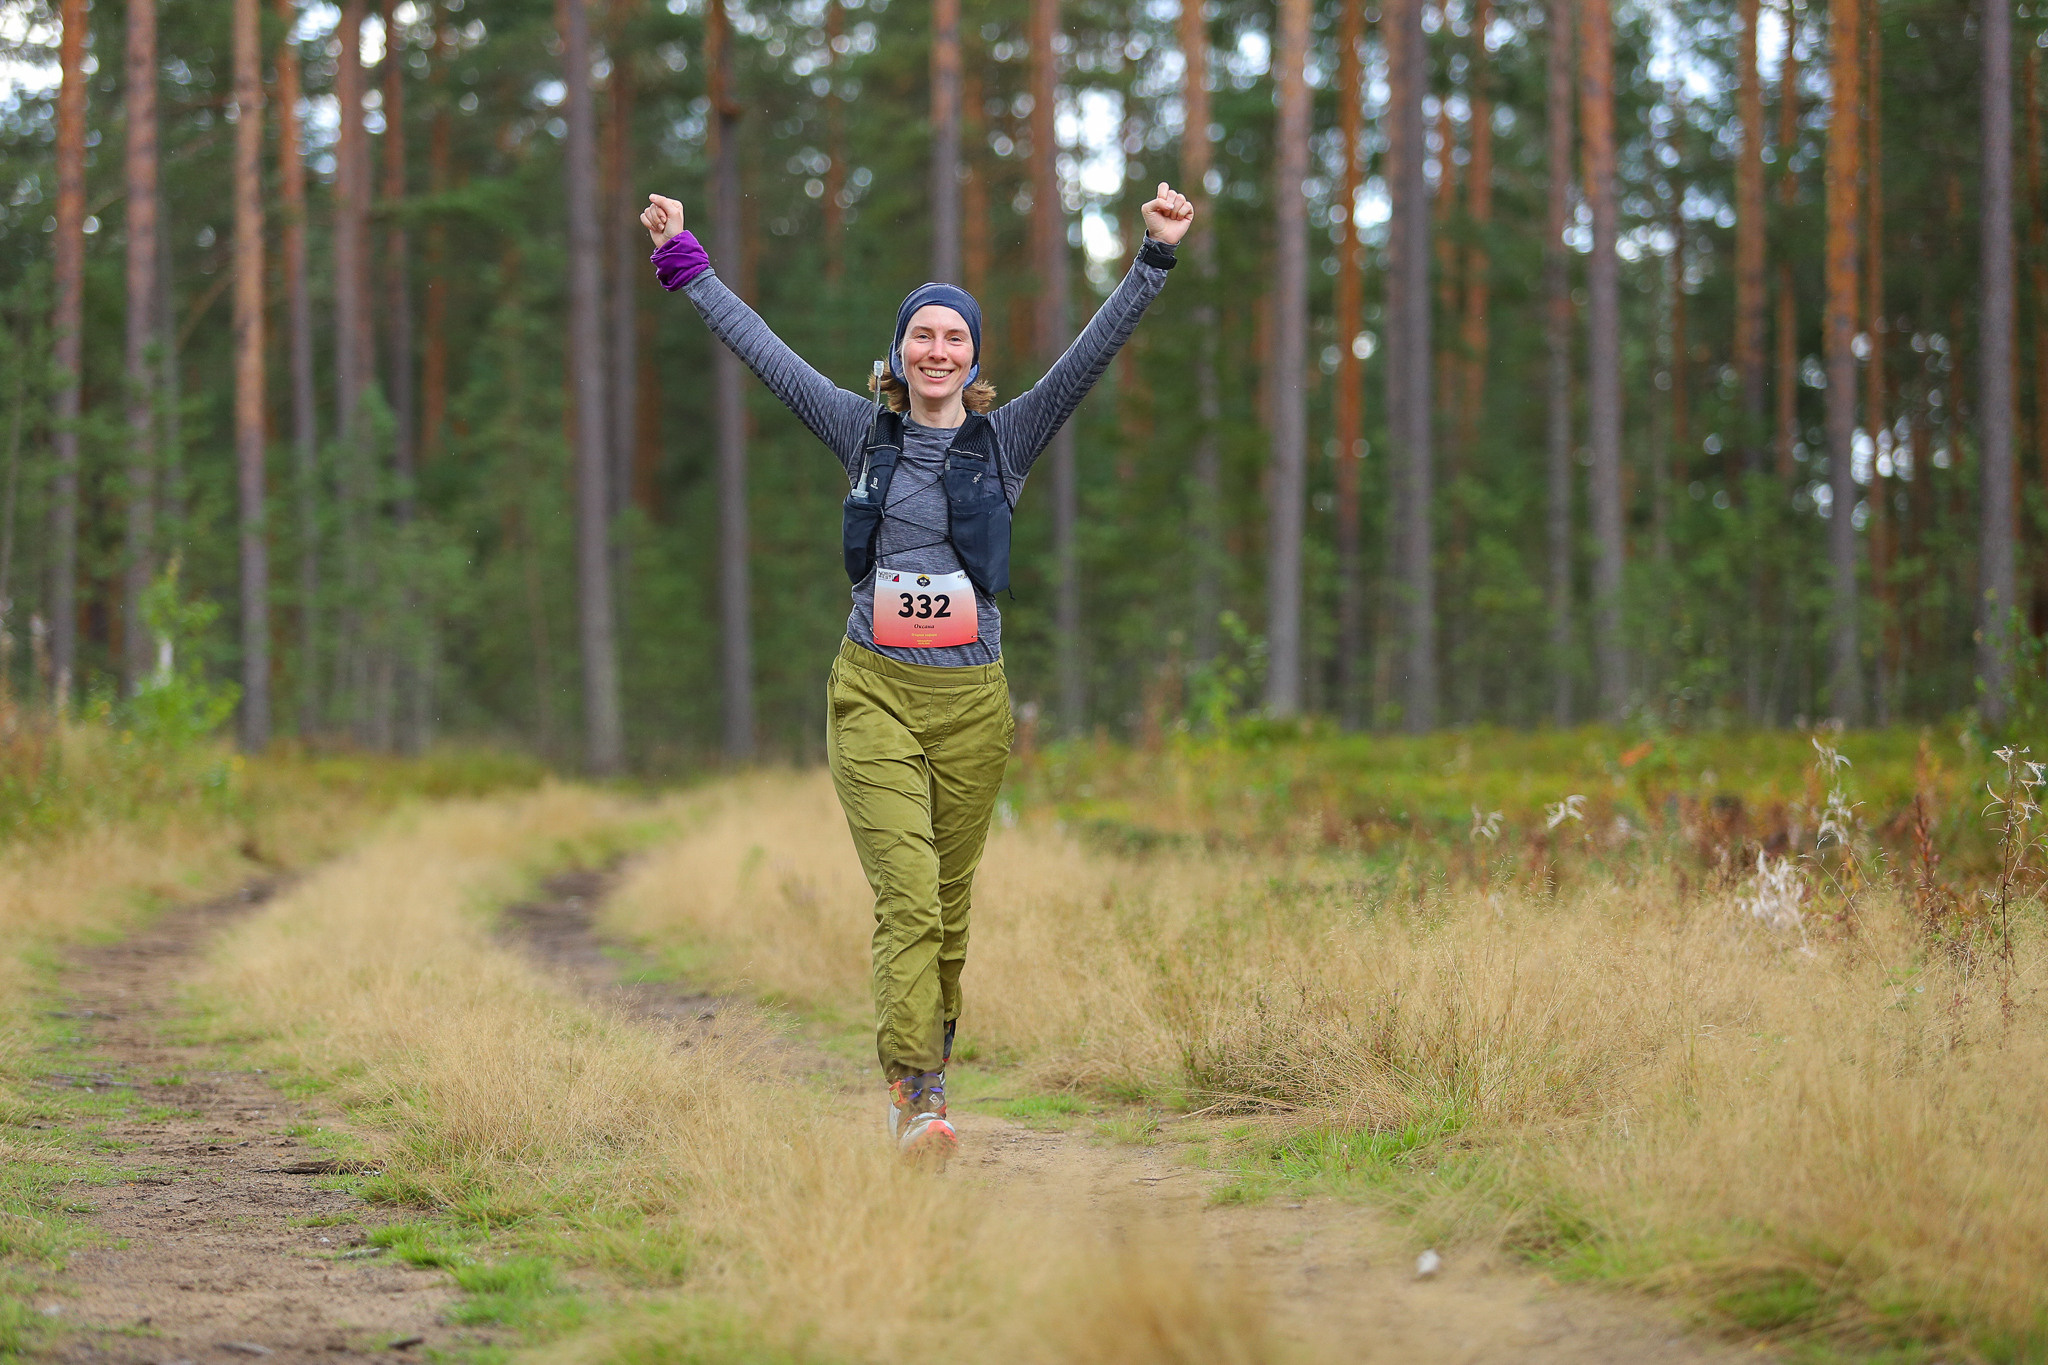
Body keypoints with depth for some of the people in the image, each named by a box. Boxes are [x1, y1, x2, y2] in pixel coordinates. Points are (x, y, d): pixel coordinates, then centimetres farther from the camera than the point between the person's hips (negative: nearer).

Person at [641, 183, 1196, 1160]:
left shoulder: (1007, 440, 5)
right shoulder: (865, 431, 7)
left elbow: (1094, 350, -2)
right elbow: (761, 349, 12)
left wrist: (1153, 261, -11)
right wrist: (683, 263, 15)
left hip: (970, 700, 1)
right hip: (875, 693, -1)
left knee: (949, 904, 8)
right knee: (905, 895, -13)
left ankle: (926, 1070, 24)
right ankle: (916, 1098, -19)